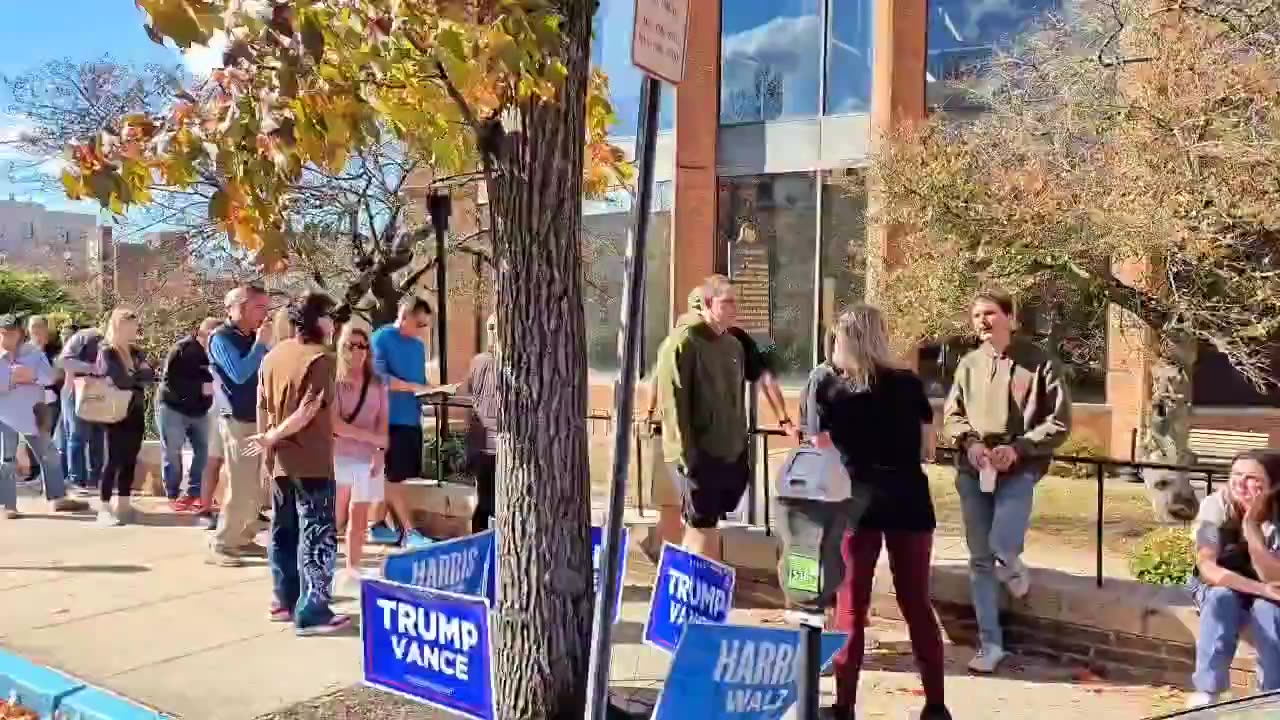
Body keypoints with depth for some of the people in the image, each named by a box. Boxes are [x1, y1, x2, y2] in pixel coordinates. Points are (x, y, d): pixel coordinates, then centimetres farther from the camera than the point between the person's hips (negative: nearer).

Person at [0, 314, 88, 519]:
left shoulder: (33, 352, 5)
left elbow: (49, 376, -3)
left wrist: (32, 375, -19)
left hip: (32, 414, 3)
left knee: (49, 456, 6)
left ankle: (57, 498, 15)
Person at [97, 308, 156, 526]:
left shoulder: (136, 352, 11)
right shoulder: (106, 352, -8)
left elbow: (151, 375, -3)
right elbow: (121, 380, -21)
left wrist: (131, 376, -17)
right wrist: (139, 375, -5)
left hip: (136, 413, 6)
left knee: (129, 461, 8)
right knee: (114, 461, -6)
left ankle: (123, 504, 15)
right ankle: (104, 509, -1)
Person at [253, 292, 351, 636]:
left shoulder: (273, 355, 8)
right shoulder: (320, 359, -14)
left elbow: (262, 407, 11)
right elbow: (308, 411, -19)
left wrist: (268, 442, 17)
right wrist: (273, 437, -8)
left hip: (280, 461, 8)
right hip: (311, 462, -8)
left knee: (284, 532, 17)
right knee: (317, 537, -3)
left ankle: (286, 601, 26)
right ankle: (312, 613, -4)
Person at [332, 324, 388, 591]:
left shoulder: (377, 384, 6)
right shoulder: (334, 381, -5)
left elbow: (383, 422, 6)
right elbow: (333, 423, -13)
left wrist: (381, 452, -7)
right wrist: (371, 438, -17)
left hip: (367, 459, 3)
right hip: (338, 456, -3)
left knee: (359, 518, 9)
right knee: (335, 518, -3)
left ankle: (352, 569, 18)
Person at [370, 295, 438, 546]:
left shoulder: (418, 345, 14)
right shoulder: (382, 338, -9)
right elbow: (379, 377, -18)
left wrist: (429, 389, -1)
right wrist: (414, 387, -21)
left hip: (411, 418, 8)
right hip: (390, 418, -7)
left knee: (394, 476, 12)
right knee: (394, 476, -2)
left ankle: (379, 525, 21)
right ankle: (408, 531, 0)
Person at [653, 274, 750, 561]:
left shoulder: (734, 345, 13)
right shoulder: (683, 342, -12)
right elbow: (671, 402, -17)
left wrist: (743, 451, 16)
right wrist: (687, 456, -20)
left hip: (729, 455, 7)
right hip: (698, 455, -7)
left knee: (705, 527, 15)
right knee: (702, 529, -1)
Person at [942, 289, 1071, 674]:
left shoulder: (1040, 363, -5)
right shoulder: (969, 364, 5)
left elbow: (1059, 422, -5)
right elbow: (951, 416, 10)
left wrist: (1017, 448, -16)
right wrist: (969, 442, -11)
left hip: (1018, 471, -3)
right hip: (972, 472, 4)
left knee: (1002, 543, -21)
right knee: (979, 559, 6)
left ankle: (1012, 566, 19)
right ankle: (990, 644, 18)